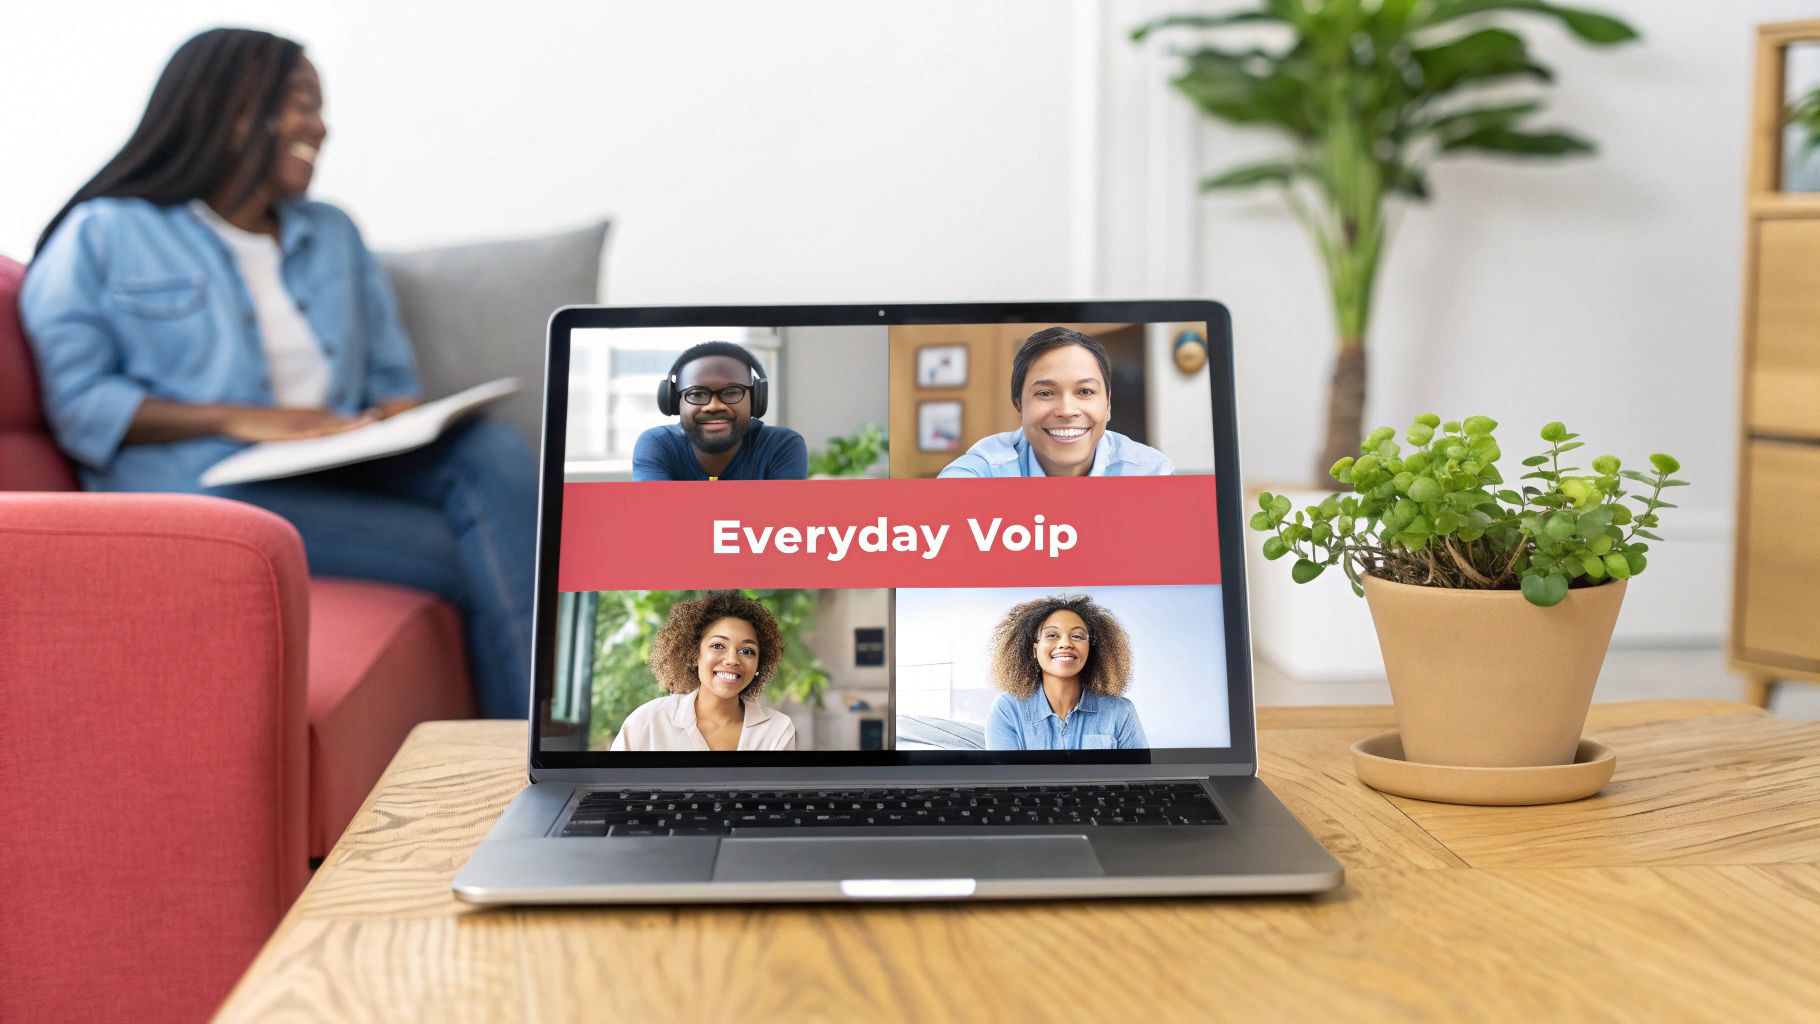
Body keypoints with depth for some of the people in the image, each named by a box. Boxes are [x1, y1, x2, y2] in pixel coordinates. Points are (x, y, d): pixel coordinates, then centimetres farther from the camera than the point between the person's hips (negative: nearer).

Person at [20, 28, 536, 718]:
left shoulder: (333, 235, 25)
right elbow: (79, 403, -3)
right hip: (203, 495, -5)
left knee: (493, 449, -29)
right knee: (481, 559, -27)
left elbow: (392, 377, 23)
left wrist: (397, 416, -3)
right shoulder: (103, 235, 7)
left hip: (340, 475, 6)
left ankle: (537, 748, -35)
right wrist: (239, 419, -15)